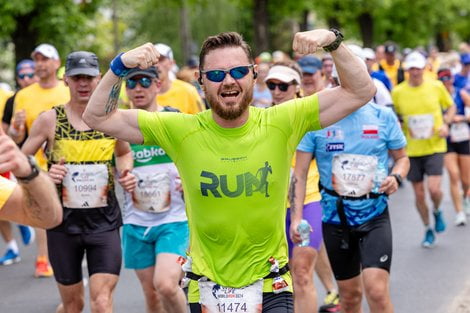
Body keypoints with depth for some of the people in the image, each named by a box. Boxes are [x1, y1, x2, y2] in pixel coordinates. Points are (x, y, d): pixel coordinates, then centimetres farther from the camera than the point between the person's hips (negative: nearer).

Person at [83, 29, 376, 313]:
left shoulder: (282, 123, -7)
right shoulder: (181, 131, -7)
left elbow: (360, 92, -5)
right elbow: (99, 117, -4)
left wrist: (333, 42, -19)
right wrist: (120, 66, -17)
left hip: (271, 287, -1)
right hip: (205, 288, 1)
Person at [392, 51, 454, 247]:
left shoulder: (436, 87, -3)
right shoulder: (397, 92, -3)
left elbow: (450, 107, 13)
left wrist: (446, 124, -5)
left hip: (435, 147, -1)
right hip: (411, 150, 1)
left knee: (434, 189, -16)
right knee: (419, 194, 5)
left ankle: (437, 212, 18)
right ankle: (428, 230, 26)